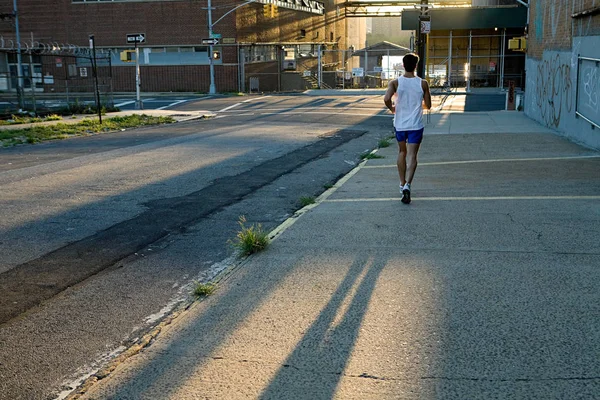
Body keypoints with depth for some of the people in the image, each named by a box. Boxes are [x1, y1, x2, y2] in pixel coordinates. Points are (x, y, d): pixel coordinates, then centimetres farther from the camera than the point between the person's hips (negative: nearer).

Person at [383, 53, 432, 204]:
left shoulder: (395, 82, -6)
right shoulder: (423, 83, -5)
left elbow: (386, 98, -21)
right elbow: (428, 105, 2)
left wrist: (391, 108, -1)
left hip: (400, 124, 2)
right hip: (416, 125, -2)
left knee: (402, 152, 21)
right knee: (411, 156, -3)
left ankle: (402, 184, 27)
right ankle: (407, 185, -23)